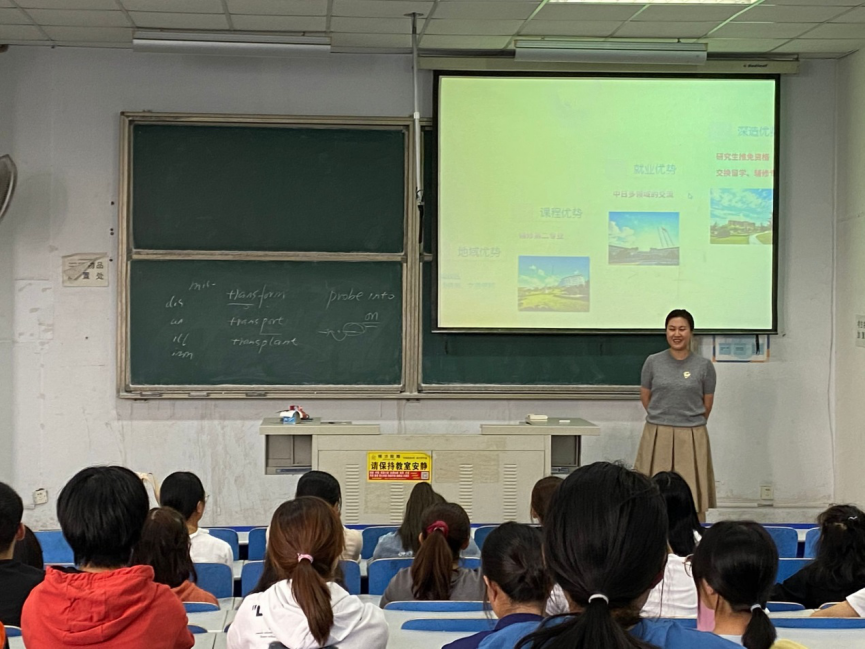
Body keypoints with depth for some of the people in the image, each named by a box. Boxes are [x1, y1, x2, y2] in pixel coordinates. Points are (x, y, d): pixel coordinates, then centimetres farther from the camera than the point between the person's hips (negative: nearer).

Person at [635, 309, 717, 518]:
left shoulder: (704, 366, -1)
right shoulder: (653, 362, 0)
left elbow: (707, 404, 9)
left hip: (692, 440, 0)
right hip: (657, 438, 1)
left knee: (691, 500, 1)